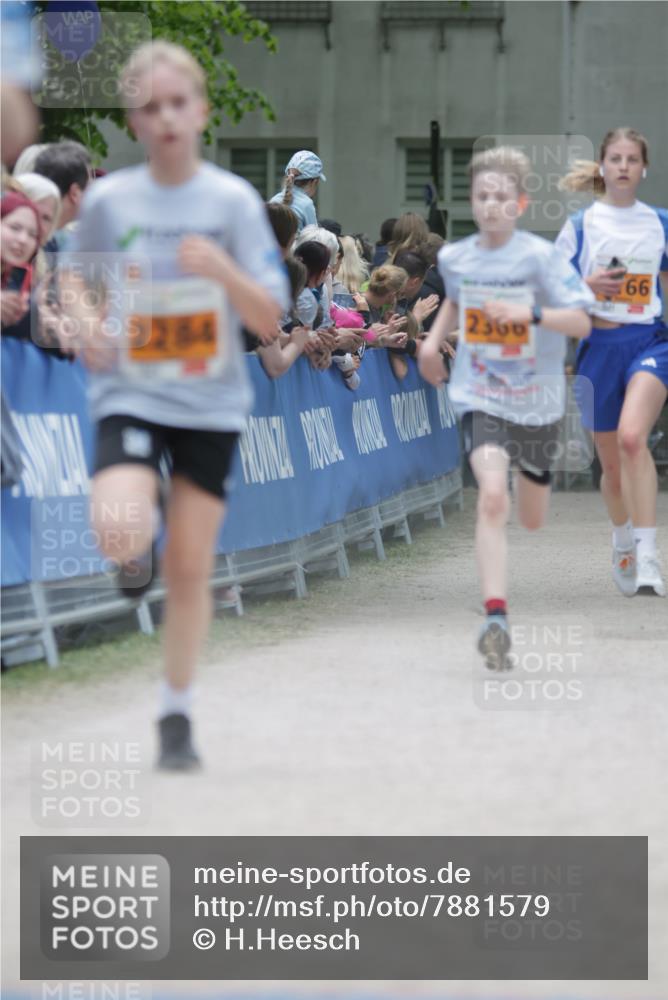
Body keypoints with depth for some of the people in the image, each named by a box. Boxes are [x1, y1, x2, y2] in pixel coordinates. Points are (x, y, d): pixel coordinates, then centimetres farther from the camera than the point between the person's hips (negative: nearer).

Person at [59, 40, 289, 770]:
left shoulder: (233, 200, -5)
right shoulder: (110, 199, -3)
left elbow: (269, 321, -5)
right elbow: (73, 270, 16)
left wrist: (224, 271, -23)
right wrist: (86, 321, -4)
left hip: (210, 402, 1)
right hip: (129, 395, 0)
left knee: (189, 568, 4)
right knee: (122, 533, -27)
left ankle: (176, 716, 21)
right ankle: (140, 538, 12)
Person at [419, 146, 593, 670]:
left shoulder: (540, 256, -13)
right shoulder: (455, 257, -1)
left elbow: (582, 321, -17)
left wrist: (528, 314, -31)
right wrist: (434, 338, 8)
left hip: (537, 398, 0)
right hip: (480, 396, 0)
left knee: (532, 519, 17)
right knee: (492, 497, -24)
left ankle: (531, 471, 57)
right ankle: (496, 618, -27)